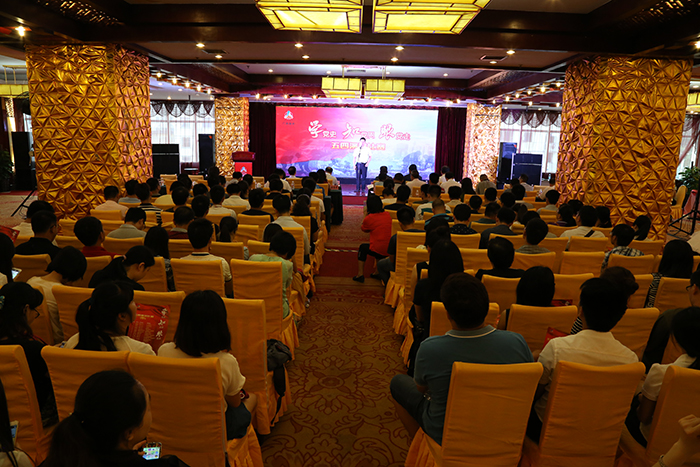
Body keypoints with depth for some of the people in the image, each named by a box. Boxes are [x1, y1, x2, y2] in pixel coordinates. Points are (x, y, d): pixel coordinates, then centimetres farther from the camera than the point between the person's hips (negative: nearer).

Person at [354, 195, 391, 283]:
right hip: (389, 250, 5)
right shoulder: (387, 215, 5)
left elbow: (363, 229, 11)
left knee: (362, 247, 25)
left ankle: (360, 275, 24)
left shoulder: (369, 218, -9)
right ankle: (377, 273, 38)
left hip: (377, 250, -5)